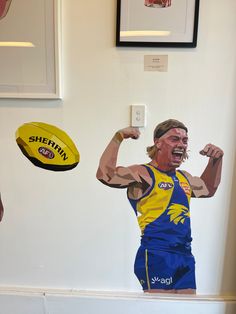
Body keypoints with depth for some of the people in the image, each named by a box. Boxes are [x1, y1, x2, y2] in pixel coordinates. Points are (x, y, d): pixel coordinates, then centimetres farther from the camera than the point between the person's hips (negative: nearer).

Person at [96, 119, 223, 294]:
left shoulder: (184, 178, 15)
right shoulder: (143, 174, -9)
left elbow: (208, 189, 34)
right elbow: (105, 175, -23)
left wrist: (216, 159, 22)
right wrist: (118, 138, -24)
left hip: (185, 256, 8)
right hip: (156, 256, -8)